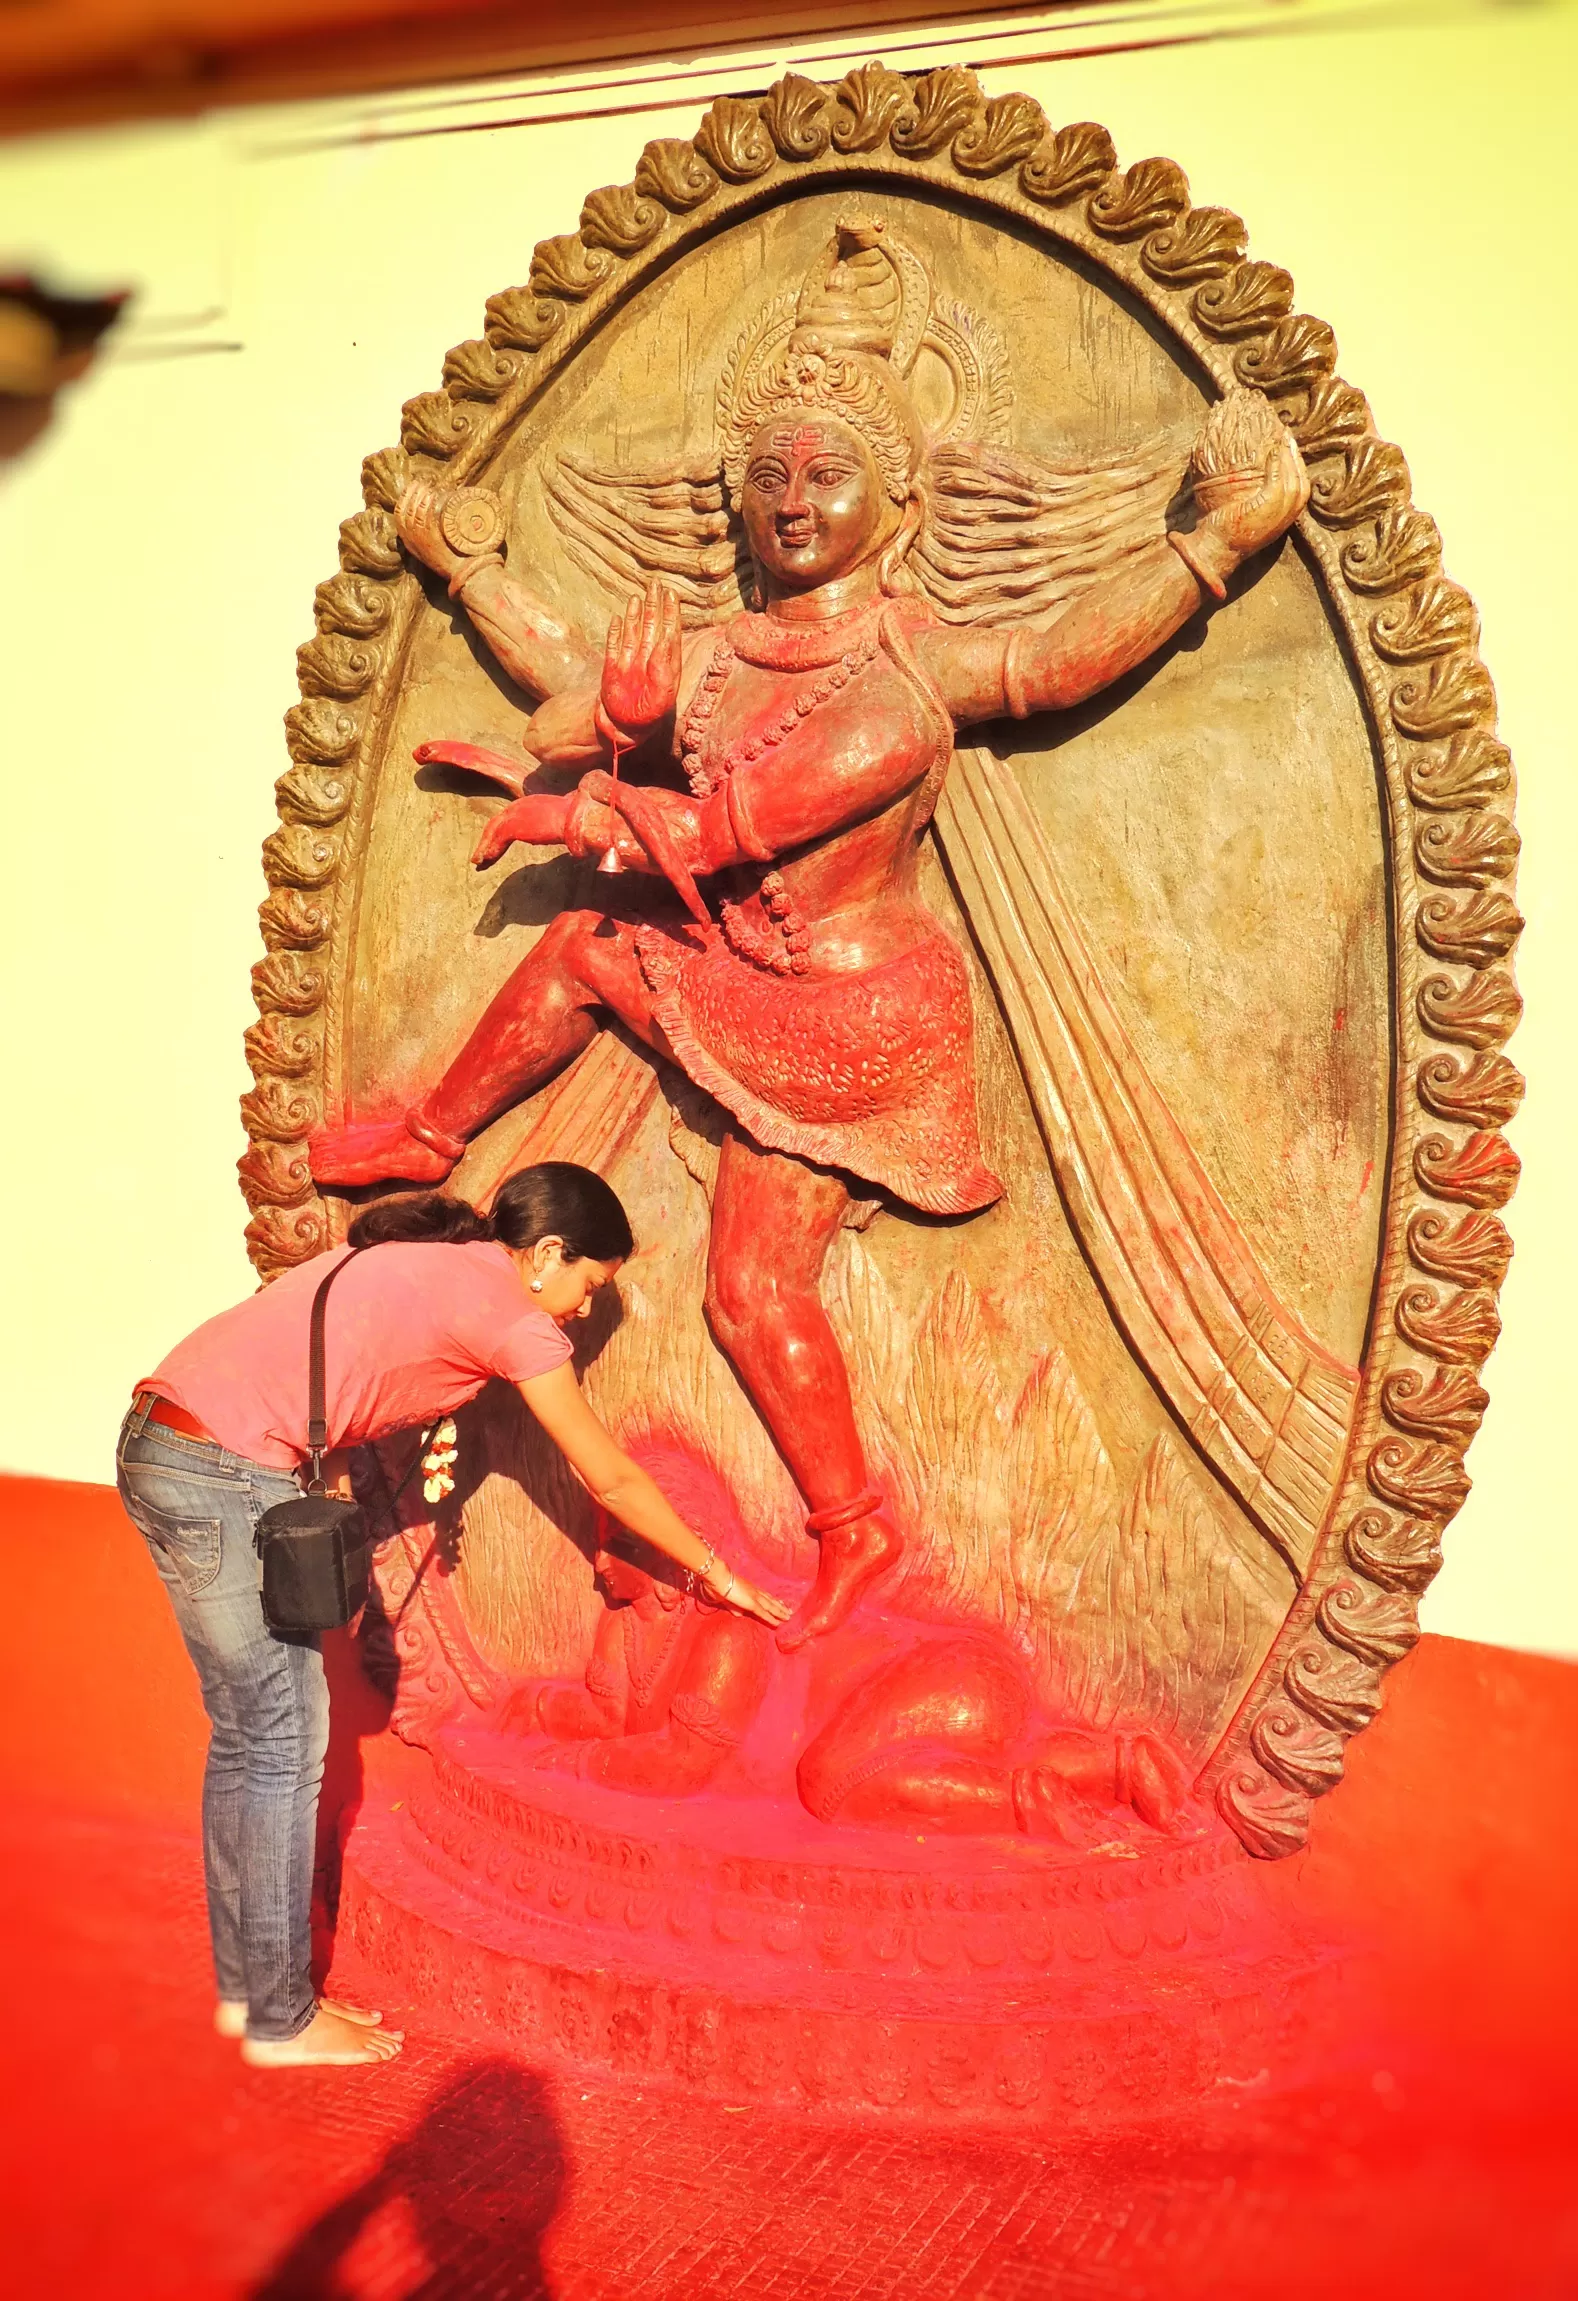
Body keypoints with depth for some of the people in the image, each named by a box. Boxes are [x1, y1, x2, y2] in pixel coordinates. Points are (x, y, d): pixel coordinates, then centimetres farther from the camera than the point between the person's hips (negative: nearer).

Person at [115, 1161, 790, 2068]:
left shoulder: (430, 1260, 18)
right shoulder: (510, 1312, -6)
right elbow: (612, 1478, 3)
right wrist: (716, 1573, 14)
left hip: (159, 1446, 9)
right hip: (226, 1473, -9)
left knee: (246, 1734, 16)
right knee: (285, 1740, 1)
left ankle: (246, 1990, 27)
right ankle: (280, 2021, 13)